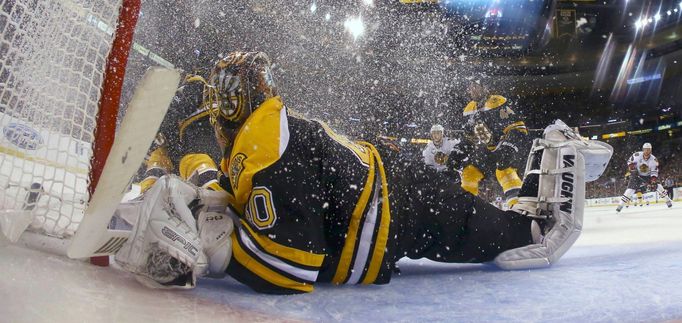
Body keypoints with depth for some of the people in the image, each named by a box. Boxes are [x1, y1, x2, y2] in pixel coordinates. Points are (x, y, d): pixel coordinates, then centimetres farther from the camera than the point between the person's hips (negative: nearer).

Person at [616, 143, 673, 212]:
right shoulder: (637, 155, -21)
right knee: (630, 189, -15)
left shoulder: (653, 160, -18)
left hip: (648, 176, 2)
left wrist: (653, 182, -29)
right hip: (637, 175, -2)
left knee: (656, 186, -14)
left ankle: (667, 200, 6)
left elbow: (654, 172, -18)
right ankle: (620, 204, -14)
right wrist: (632, 169, -17)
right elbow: (629, 161, -4)